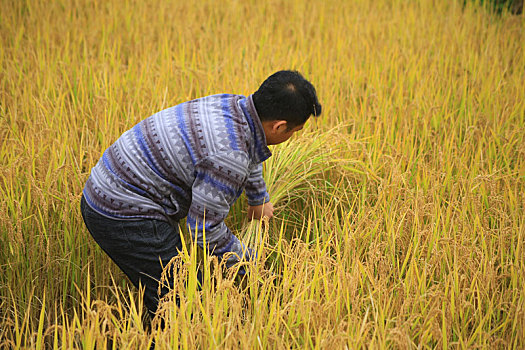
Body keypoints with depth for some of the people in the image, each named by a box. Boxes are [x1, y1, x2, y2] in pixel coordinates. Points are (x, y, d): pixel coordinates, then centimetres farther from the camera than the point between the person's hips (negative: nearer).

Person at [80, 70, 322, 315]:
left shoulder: (232, 104, 2)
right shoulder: (227, 157, -27)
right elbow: (204, 226, -18)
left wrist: (259, 198, 41)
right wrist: (243, 260, 0)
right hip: (126, 219, -10)